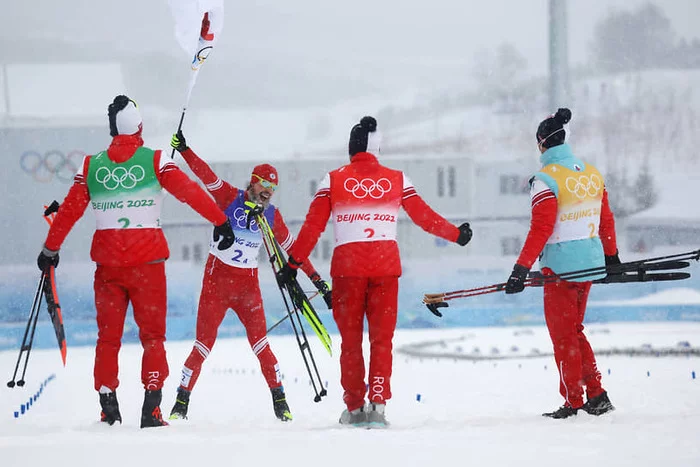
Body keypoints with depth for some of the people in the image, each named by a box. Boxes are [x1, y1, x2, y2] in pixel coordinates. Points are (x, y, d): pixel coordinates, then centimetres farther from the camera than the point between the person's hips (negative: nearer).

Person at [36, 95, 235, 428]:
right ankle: (151, 407, -3)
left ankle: (108, 406, 7)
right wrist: (220, 221, -3)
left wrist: (50, 249, 18)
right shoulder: (155, 161, -4)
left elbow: (69, 210, 8)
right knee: (152, 335, 7)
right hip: (147, 260, -2)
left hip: (108, 263, 2)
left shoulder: (91, 166, 4)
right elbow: (189, 191, -9)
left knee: (108, 336, 12)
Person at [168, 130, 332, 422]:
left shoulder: (271, 215, 5)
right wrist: (183, 149, -30)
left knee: (260, 345, -5)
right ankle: (181, 402, 7)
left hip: (248, 283, 2)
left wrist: (317, 280, 12)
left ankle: (279, 401, 6)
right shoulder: (230, 198, -5)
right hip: (217, 278, -2)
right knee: (203, 345, -3)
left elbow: (291, 247, 12)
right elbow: (206, 176, -16)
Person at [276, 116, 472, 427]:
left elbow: (313, 226, 1)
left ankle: (354, 408, 12)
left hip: (347, 266, -1)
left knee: (350, 339, 10)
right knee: (382, 337, 5)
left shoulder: (333, 181, 2)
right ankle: (378, 404, -5)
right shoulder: (397, 180, 5)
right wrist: (457, 235, 24)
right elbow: (424, 217, 9)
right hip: (386, 266, 1)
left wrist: (293, 263, 8)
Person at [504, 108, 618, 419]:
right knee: (575, 331, 18)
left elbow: (540, 229, -18)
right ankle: (597, 396, 13)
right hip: (590, 263, 7)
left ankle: (574, 403, 5)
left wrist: (522, 269, -17)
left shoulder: (547, 179, -14)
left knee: (563, 336, 4)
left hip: (561, 266, -7)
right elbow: (606, 221, 14)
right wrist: (611, 256, 27)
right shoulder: (592, 174, 6)